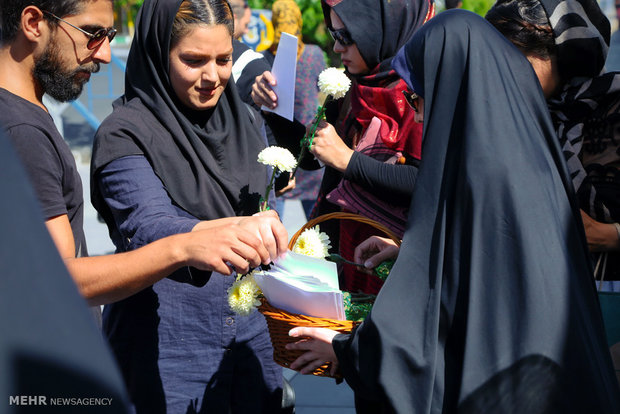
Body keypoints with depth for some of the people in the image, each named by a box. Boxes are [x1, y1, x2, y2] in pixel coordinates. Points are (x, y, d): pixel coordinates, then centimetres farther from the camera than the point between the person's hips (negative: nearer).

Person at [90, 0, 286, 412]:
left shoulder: (244, 120, 7)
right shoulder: (125, 134, -13)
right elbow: (147, 227, -29)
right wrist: (228, 231, -45)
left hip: (248, 330, 6)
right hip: (170, 343, -5)